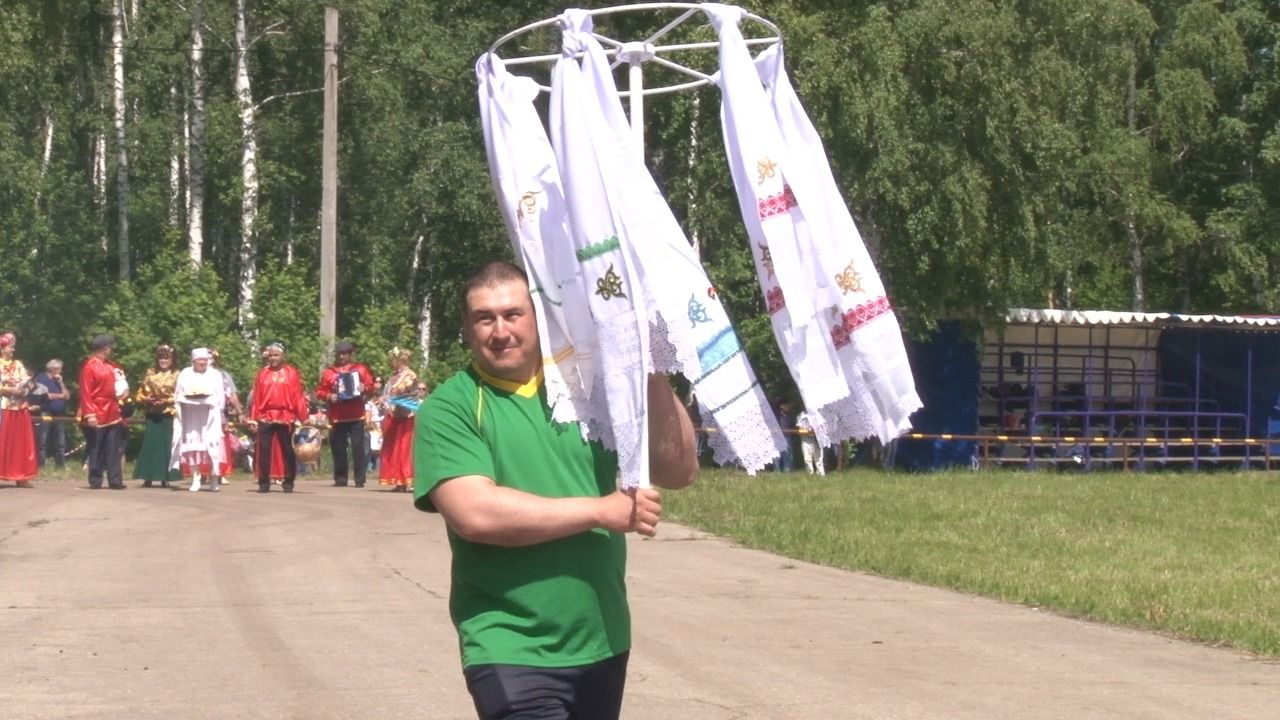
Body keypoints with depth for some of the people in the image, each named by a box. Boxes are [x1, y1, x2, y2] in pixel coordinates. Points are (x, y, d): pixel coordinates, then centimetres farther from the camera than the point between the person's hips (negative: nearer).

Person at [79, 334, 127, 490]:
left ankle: (115, 481, 5)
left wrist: (122, 394, 5)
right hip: (97, 418, -7)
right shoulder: (89, 367, -8)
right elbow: (85, 393, -13)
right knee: (95, 450, 1)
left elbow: (118, 387, 26)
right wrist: (89, 414, -18)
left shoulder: (111, 367, 14)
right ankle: (95, 481, 6)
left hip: (113, 416, 7)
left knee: (114, 450, 4)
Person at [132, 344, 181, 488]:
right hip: (152, 416, 2)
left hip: (169, 416, -2)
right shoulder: (150, 374, 12)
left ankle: (165, 478, 3)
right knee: (150, 444, -3)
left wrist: (167, 401, -16)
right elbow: (139, 395, 11)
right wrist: (148, 399, -9)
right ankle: (148, 477, 0)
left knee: (166, 445, -2)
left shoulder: (177, 376, 4)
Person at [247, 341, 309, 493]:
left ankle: (288, 482, 13)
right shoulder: (262, 373, 8)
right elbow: (256, 397, 6)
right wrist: (253, 419, 2)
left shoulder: (292, 373, 3)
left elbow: (298, 396, 1)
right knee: (263, 451, -1)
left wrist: (302, 418, -3)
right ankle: (264, 483, 5)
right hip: (265, 418, 1)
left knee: (288, 451, 4)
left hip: (286, 418, -1)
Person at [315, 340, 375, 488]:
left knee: (358, 447, -6)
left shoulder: (359, 369, 8)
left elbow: (370, 385, 7)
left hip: (356, 415, -2)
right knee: (338, 448, 4)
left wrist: (364, 389, -13)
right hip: (337, 417, 2)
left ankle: (360, 479, -6)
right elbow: (320, 392, 9)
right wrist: (328, 396, -10)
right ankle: (340, 479, 11)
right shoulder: (329, 372, 9)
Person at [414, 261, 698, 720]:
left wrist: (653, 375, -12)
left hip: (603, 645, 5)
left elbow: (679, 470, 1)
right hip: (512, 653, -5)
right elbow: (475, 513, -21)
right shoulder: (449, 408, -6)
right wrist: (600, 511, -17)